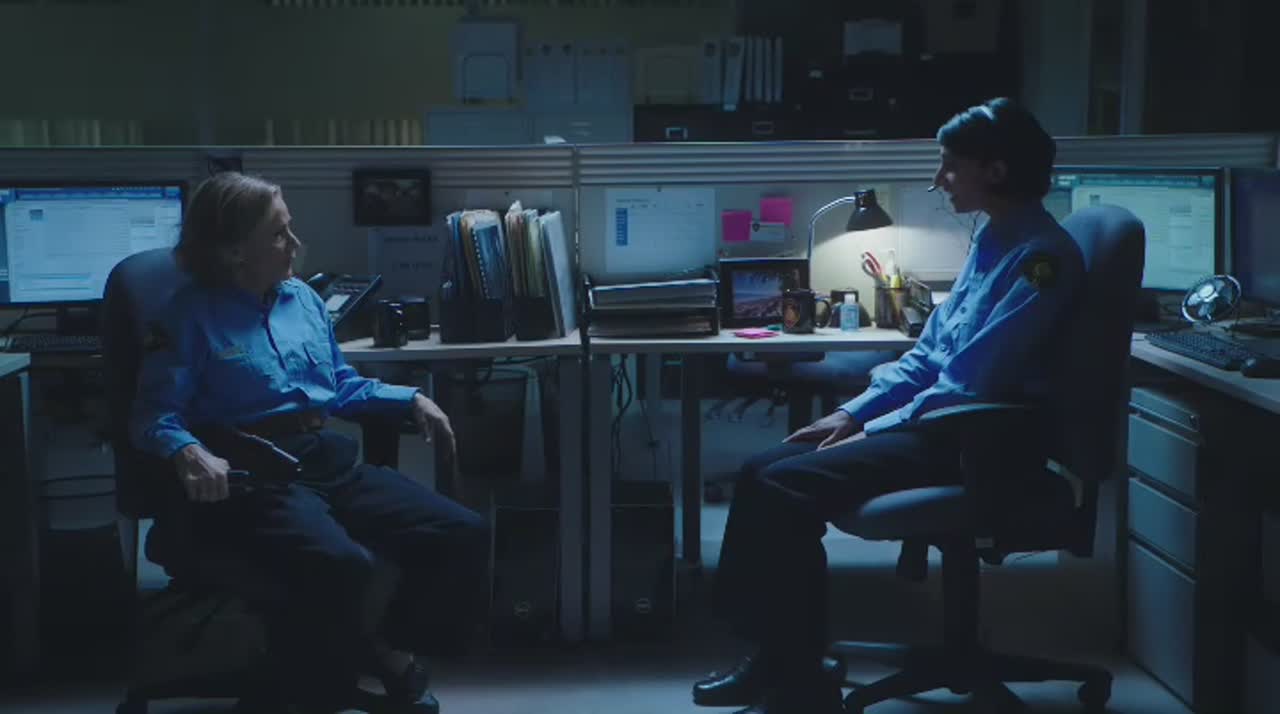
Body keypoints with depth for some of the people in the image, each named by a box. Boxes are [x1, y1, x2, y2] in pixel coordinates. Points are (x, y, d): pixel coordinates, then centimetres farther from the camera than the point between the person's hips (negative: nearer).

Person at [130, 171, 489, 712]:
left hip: (331, 460, 7)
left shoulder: (303, 298, 18)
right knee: (341, 566, -36)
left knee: (464, 535, -9)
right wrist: (189, 453, -32)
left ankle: (388, 648, 14)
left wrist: (411, 400, 17)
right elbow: (155, 414, -11)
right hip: (252, 476, -7)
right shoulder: (191, 316, -2)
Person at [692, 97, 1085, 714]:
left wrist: (870, 434, -13)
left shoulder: (1041, 254, -15)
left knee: (782, 490, -21)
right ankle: (777, 654, 5)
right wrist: (853, 413, 7)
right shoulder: (991, 240, 15)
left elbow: (971, 384, -20)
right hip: (940, 424, 10)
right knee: (762, 472, 0)